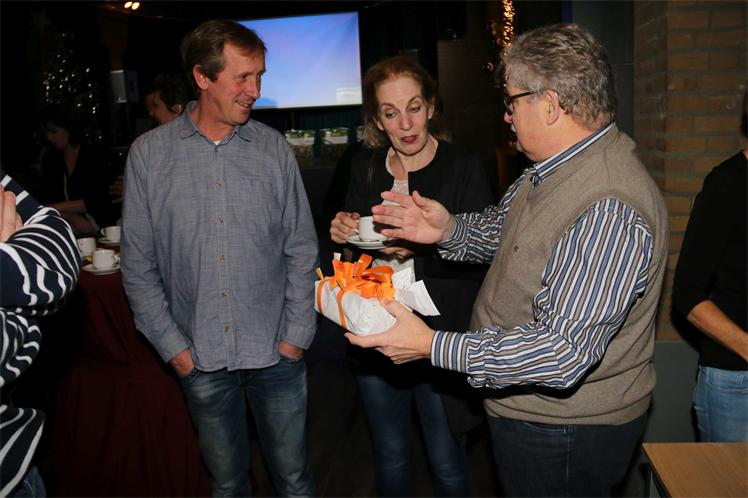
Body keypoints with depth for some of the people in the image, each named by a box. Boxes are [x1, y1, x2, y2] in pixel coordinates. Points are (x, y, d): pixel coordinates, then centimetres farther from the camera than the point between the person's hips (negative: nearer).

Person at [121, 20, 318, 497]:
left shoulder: (275, 148, -2)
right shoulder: (149, 153, -3)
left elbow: (301, 249, 1)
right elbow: (138, 266, 0)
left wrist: (296, 335, -4)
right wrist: (173, 346, -3)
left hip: (276, 353, 0)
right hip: (200, 359, 0)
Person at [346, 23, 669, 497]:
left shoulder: (610, 210, -32)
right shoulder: (552, 169, 2)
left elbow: (563, 351, -35)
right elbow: (497, 229, 16)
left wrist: (432, 346, -30)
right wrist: (449, 229, -7)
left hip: (567, 434, -9)